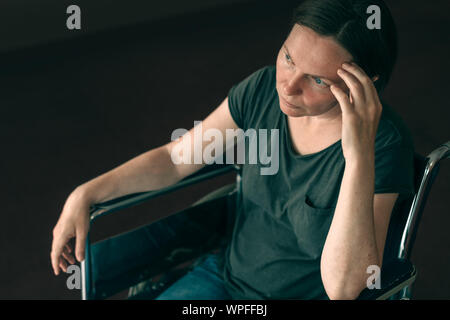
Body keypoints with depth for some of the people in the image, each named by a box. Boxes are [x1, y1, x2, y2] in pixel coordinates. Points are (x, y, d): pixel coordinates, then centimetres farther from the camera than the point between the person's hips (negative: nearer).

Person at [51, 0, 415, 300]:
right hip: (226, 275, 5)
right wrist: (85, 195, -3)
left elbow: (342, 286, -32)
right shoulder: (264, 89, -9)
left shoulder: (385, 141, -24)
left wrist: (358, 153, -39)